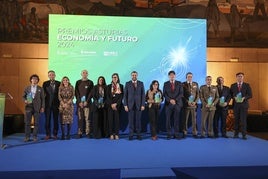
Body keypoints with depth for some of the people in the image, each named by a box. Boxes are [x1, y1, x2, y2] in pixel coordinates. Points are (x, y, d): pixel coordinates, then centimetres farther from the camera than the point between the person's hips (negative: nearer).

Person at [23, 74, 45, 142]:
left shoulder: (40, 89, 6)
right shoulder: (27, 88, 10)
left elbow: (42, 98, 4)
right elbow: (23, 96, 12)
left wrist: (42, 107, -2)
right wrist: (25, 100, -10)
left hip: (37, 108, -1)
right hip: (29, 107, 1)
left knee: (36, 123, 1)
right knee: (27, 123, 1)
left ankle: (35, 136, 10)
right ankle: (27, 137, 9)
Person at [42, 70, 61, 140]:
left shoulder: (59, 83, 4)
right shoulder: (45, 83, 6)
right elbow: (43, 93, 5)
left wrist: (60, 103, -3)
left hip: (56, 104, 0)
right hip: (47, 104, 0)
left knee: (56, 120, 4)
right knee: (47, 119, 3)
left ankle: (55, 134, 13)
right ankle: (48, 134, 12)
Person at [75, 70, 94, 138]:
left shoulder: (90, 82, 7)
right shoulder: (78, 82, 12)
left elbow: (91, 93, 0)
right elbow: (76, 93, 5)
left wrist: (86, 101, -10)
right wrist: (79, 102, -6)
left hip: (87, 102, -1)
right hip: (79, 102, 2)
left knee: (87, 118, -5)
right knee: (80, 118, 1)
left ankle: (88, 133, -2)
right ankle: (80, 133, 4)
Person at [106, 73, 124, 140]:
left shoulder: (121, 86, 8)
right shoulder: (109, 86, 11)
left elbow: (121, 96, 1)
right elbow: (107, 96, 4)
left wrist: (116, 104, -8)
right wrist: (111, 104, -9)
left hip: (118, 105, -1)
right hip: (110, 105, 1)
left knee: (117, 119, -3)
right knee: (110, 119, -3)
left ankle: (116, 134, 1)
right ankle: (111, 134, 1)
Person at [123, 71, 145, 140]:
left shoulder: (141, 83, 6)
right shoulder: (127, 84, 5)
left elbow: (143, 95, 2)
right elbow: (125, 95, 3)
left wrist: (143, 105, -5)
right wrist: (125, 105, -5)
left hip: (138, 105, 0)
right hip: (130, 105, 0)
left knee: (138, 120, 2)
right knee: (131, 120, 1)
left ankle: (138, 134, 11)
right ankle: (131, 135, 10)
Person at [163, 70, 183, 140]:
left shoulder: (179, 83, 8)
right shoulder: (166, 84, 9)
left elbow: (181, 93, -1)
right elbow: (164, 94, 1)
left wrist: (175, 100, -14)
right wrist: (170, 100, -14)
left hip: (177, 104, 0)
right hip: (168, 104, 0)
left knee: (177, 120, 0)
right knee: (168, 120, -1)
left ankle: (176, 134, 6)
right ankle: (169, 134, 7)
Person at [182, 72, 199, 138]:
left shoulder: (195, 84, 12)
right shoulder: (183, 84, 2)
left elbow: (198, 94, 9)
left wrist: (195, 102, -5)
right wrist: (187, 101, -12)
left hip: (194, 104, 2)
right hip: (186, 104, -2)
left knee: (194, 119, 4)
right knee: (185, 119, 1)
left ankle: (194, 133, 11)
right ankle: (184, 133, 9)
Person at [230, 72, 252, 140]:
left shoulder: (247, 85, 5)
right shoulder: (233, 85, 10)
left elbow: (250, 95, 1)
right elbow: (231, 94, 8)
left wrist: (244, 98, -15)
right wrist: (234, 98, -12)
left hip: (244, 104, -1)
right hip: (236, 104, 1)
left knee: (243, 120, -4)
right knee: (236, 119, 4)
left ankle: (244, 135, 2)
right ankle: (236, 134, 12)